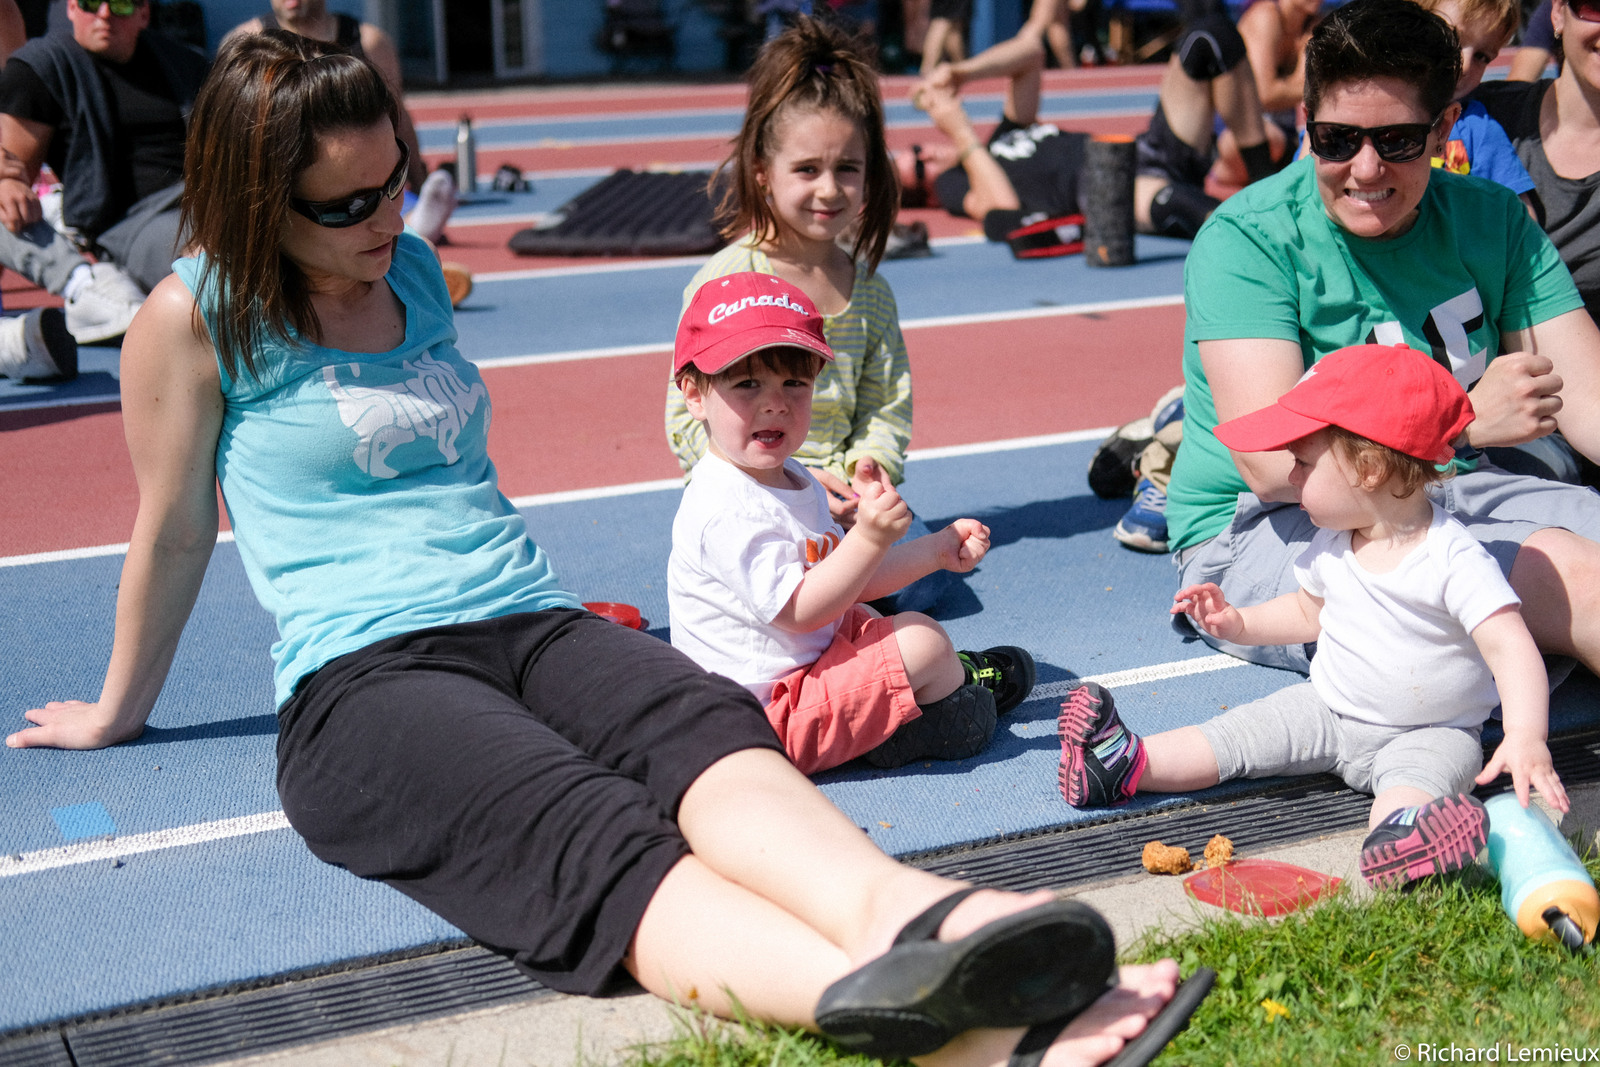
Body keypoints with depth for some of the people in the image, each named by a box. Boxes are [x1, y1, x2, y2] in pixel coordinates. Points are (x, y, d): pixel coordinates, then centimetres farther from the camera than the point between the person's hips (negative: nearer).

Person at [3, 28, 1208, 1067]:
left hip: (535, 621, 6)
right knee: (589, 833, -37)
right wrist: (117, 711, 22)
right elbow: (173, 533, 12)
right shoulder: (193, 319, 2)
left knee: (711, 728, -31)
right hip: (361, 678, -6)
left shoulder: (413, 270, 19)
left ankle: (891, 915, -61)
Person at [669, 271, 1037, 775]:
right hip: (773, 722, -11)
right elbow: (798, 610, -30)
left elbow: (845, 577, 15)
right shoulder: (728, 509, -27)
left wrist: (936, 549, 10)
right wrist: (869, 538, -35)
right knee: (919, 640, -13)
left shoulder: (794, 482, 8)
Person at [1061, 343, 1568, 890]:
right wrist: (1241, 624, 6)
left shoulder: (1454, 558, -23)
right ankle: (1126, 764, -9)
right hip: (1328, 711, 7)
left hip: (1430, 734, -7)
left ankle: (1396, 833, -64)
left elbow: (1510, 646, -30)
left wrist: (1527, 737, -44)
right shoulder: (1332, 546, 1)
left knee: (1418, 774, -36)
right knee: (1239, 732, -5)